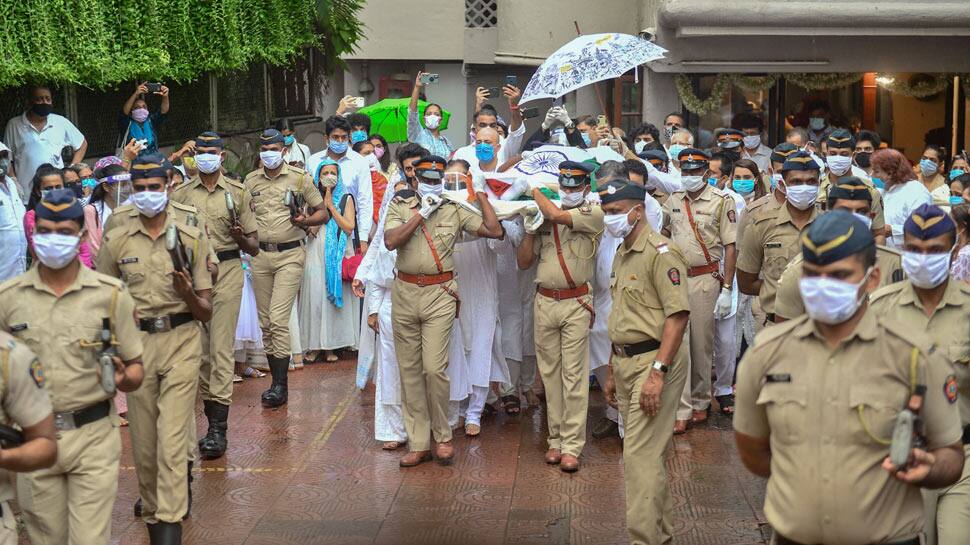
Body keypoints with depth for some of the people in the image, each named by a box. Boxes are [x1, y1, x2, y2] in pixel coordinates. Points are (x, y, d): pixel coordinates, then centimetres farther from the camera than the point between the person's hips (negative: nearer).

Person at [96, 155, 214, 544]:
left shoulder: (192, 238, 0)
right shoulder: (116, 240, 3)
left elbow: (205, 311, 1)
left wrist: (187, 293, -18)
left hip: (182, 341, -2)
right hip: (136, 343, 2)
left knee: (172, 439, -9)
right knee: (143, 442, 8)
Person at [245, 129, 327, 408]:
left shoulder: (300, 177, 1)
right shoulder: (250, 181, 11)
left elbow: (322, 212, 5)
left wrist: (305, 220, -15)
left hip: (289, 254, -4)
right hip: (260, 255, 4)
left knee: (278, 319, -12)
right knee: (266, 322, 7)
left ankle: (280, 386, -7)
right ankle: (276, 379, 18)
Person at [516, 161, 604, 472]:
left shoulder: (593, 214, -2)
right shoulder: (544, 218, 12)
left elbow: (556, 215, -20)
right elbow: (523, 262, 14)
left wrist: (533, 188, -5)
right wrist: (529, 231, -2)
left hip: (576, 304, -5)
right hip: (544, 302, 5)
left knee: (574, 374, -4)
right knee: (550, 373, 8)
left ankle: (572, 445, -2)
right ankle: (556, 438, 16)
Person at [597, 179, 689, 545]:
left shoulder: (659, 252, -14)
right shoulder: (621, 255, 16)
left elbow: (678, 314, -21)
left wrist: (658, 371, -26)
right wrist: (612, 373, 22)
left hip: (654, 361, -9)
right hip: (626, 363, 9)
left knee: (640, 454, -11)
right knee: (647, 453, 15)